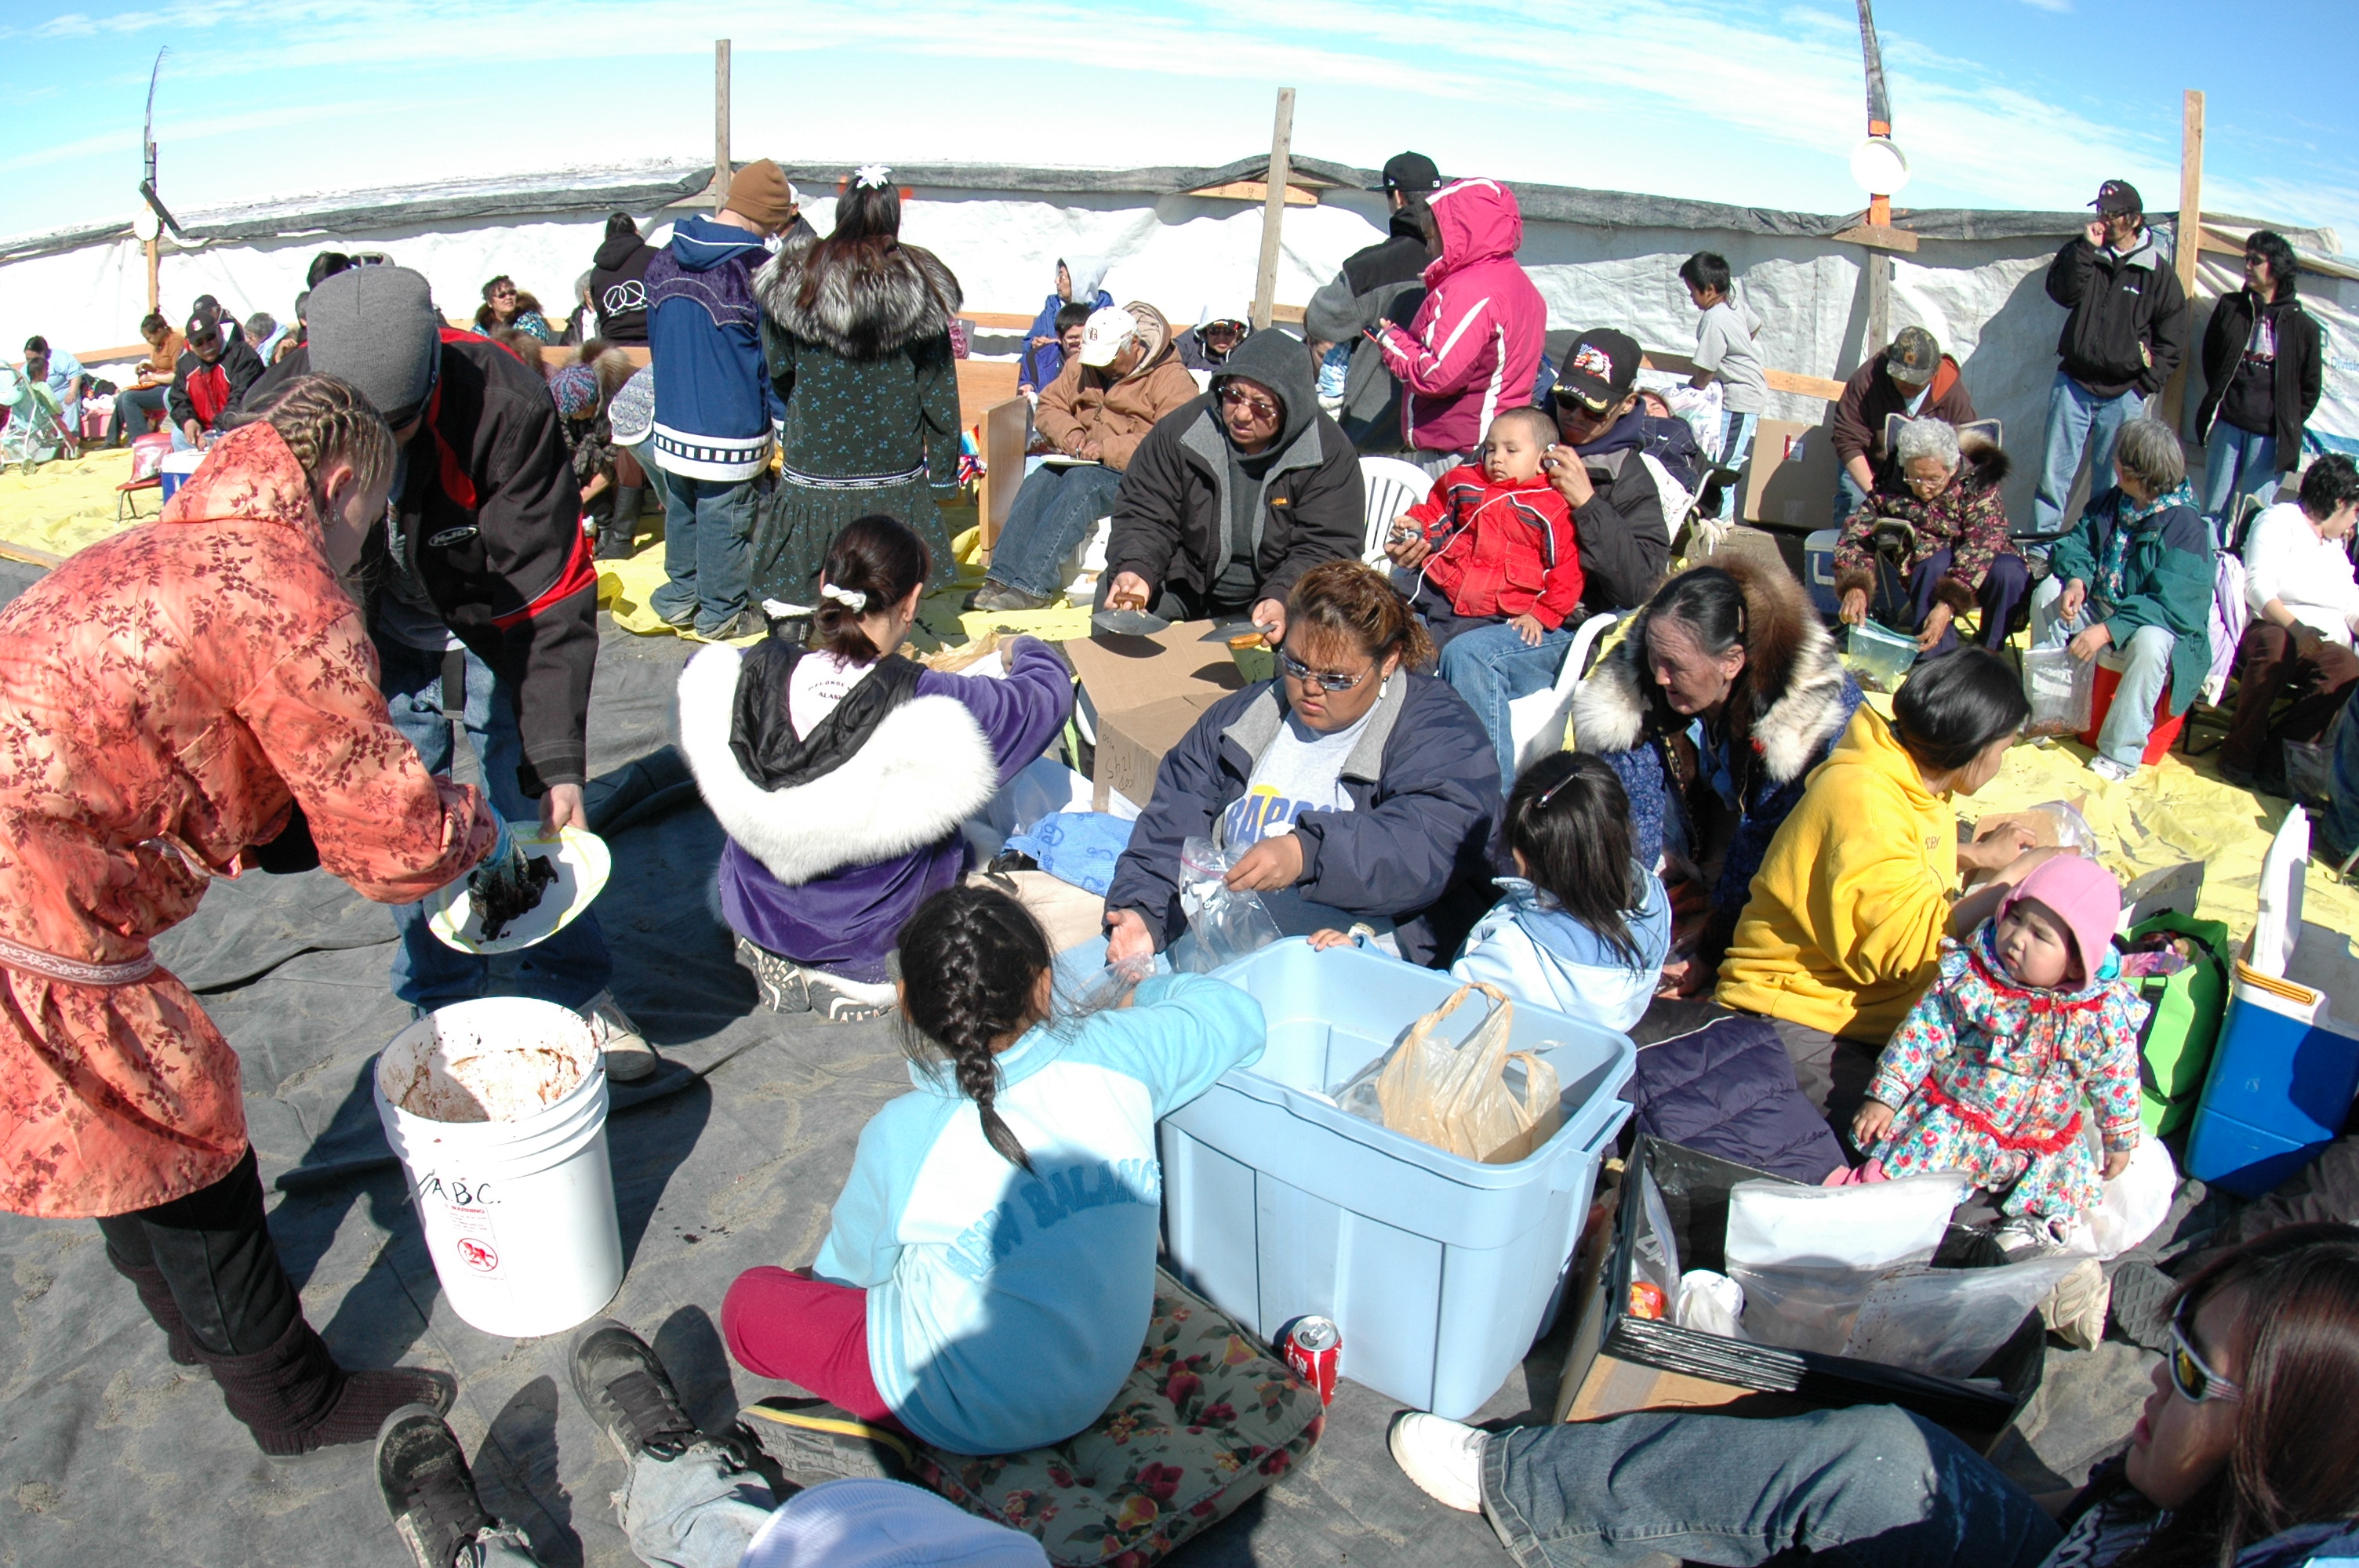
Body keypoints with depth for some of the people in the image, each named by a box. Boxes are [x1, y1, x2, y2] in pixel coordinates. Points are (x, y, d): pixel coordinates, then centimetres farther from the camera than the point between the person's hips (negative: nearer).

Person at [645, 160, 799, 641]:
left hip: (672, 425, 6)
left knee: (681, 513, 21)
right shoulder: (758, 270, -18)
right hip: (732, 433, -6)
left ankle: (679, 597, 34)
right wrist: (783, 417, 1)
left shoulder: (662, 262, 3)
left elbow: (655, 343, 15)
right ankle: (720, 614, 19)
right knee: (726, 522, 6)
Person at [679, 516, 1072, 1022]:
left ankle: (775, 955, 9)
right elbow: (1048, 694, -11)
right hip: (877, 929, -4)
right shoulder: (930, 706, -29)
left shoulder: (750, 677, -19)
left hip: (754, 915, 5)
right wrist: (1023, 650, 13)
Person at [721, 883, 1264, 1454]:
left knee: (749, 1300, 10)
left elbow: (853, 1266, -5)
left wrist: (819, 1275, 19)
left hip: (973, 1422, -4)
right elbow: (1237, 1012, 0)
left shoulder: (904, 1138, -26)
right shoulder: (1117, 1055, -20)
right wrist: (1148, 995, 18)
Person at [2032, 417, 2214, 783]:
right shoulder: (2112, 501, -1)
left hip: (2163, 623, -7)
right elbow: (2077, 543, 3)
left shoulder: (2185, 526, -22)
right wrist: (2076, 580, -21)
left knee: (2150, 642, -38)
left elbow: (2170, 605, -28)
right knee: (2048, 593, -13)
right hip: (2101, 605, 7)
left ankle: (2120, 754, -25)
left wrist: (2108, 631, -38)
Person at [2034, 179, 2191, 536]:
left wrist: (2145, 385, -3)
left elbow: (2172, 340, 4)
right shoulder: (2081, 254, 6)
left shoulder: (2158, 272, 2)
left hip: (2123, 395, -1)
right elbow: (2062, 292, -12)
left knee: (2111, 483, 4)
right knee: (2054, 472, -1)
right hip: (2073, 385, 1)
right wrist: (2087, 248, -16)